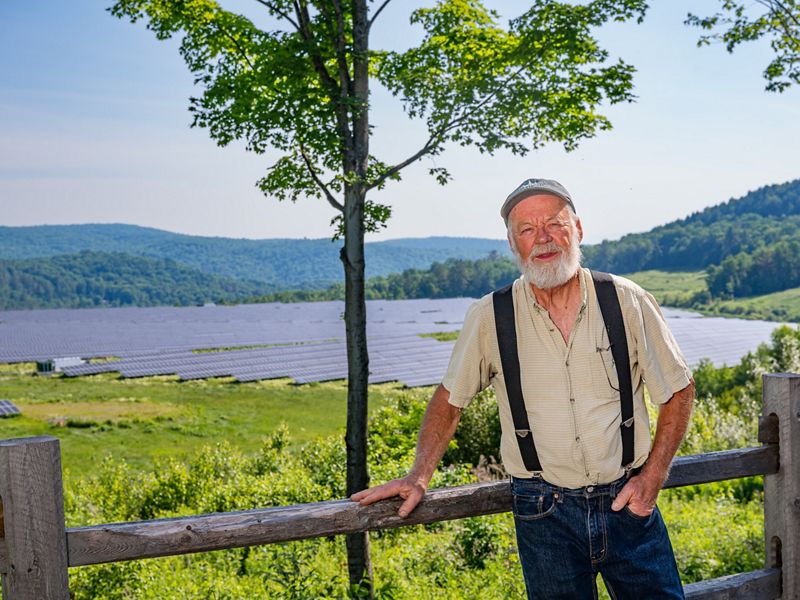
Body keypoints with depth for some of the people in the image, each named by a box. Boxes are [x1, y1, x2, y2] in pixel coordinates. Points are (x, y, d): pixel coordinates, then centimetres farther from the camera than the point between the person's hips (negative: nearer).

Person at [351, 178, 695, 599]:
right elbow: (449, 399, 8)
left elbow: (678, 391, 5)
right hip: (544, 512, -1)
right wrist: (418, 477, 3)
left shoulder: (628, 301, -4)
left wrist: (653, 476, -2)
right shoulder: (489, 317, -5)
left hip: (628, 502, 1)